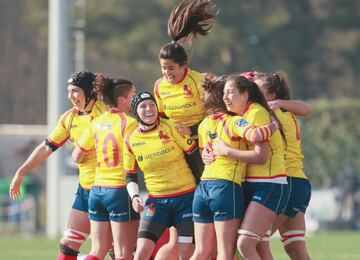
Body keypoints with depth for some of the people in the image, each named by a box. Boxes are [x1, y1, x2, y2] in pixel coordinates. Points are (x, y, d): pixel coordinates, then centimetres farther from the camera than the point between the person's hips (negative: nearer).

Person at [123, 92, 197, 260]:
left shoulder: (171, 127, -6)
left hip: (186, 197, -2)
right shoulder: (130, 140, 2)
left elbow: (195, 153, -2)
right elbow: (130, 176, 12)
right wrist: (134, 197, -6)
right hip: (157, 201, 2)